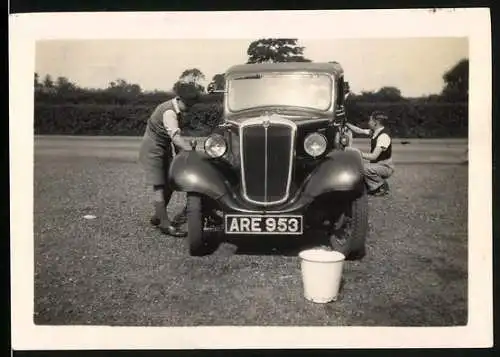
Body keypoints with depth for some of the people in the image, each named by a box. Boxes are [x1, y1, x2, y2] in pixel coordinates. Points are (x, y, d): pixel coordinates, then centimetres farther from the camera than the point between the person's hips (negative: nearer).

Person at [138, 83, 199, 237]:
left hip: (164, 149, 9)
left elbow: (173, 137, 11)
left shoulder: (174, 110, 7)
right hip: (152, 150, -9)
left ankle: (157, 217, 20)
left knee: (169, 184, 7)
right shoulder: (169, 112, -25)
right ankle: (165, 224, -11)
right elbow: (175, 136, -39)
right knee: (159, 186, -11)